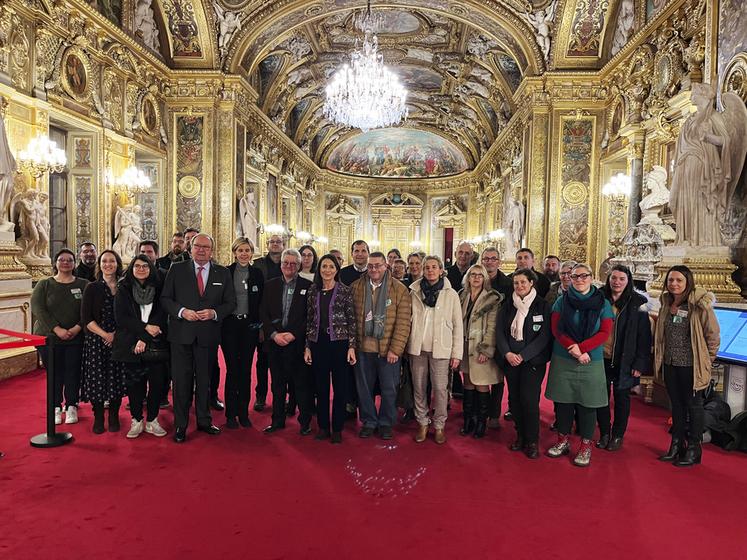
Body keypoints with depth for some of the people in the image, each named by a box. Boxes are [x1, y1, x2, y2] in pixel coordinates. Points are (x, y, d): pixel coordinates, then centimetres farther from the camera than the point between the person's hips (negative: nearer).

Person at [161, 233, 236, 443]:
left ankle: (204, 421, 29)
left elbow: (230, 302, 4)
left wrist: (214, 312, -13)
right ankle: (180, 425, 18)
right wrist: (182, 311, -15)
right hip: (181, 334, -1)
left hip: (208, 335, 1)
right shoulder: (176, 269, 2)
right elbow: (165, 298, 1)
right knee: (181, 380, 4)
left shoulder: (223, 273, 4)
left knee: (204, 380, 14)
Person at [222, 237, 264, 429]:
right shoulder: (226, 272, -1)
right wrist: (220, 321, -6)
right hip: (230, 325, -2)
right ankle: (231, 413, 12)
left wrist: (260, 325, 3)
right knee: (232, 369, 1)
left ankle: (243, 412, 16)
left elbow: (261, 302, 8)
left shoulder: (257, 274, 6)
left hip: (250, 325, 2)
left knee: (246, 369, 6)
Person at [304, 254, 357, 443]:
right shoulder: (313, 291, 7)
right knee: (321, 387, 9)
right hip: (318, 343, 3)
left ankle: (337, 428, 17)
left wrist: (352, 346, -8)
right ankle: (323, 426, 23)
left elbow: (352, 320, -3)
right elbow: (309, 320, 10)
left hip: (339, 342, -3)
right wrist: (307, 346, 6)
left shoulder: (345, 291, -2)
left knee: (340, 387, 4)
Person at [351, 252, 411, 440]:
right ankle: (369, 422, 31)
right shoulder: (356, 287, 3)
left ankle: (386, 423, 29)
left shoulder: (399, 289, -5)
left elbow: (403, 323, -8)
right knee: (364, 388, 13)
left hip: (388, 349, -2)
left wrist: (395, 349, -13)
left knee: (389, 389, 9)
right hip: (363, 347, 2)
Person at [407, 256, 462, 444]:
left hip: (440, 348, -2)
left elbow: (457, 326, 2)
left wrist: (457, 353, -2)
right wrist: (406, 345, 0)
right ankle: (422, 423, 23)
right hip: (417, 348, 2)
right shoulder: (414, 292, 5)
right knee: (419, 388, 8)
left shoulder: (451, 294, 1)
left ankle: (439, 425, 16)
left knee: (440, 388, 0)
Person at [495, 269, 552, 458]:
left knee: (529, 400, -9)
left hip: (533, 360, -4)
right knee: (514, 399, 5)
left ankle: (532, 441, 7)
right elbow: (500, 332, 5)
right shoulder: (507, 306, 8)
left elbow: (544, 335, -8)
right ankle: (521, 436, 21)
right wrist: (507, 353, -11)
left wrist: (523, 356, -13)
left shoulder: (542, 306, -3)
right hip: (510, 360, 4)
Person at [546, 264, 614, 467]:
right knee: (563, 401, 8)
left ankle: (586, 446, 17)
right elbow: (556, 330, -3)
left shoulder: (602, 303, 1)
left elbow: (605, 333, -5)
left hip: (592, 362, -1)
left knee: (587, 404, 4)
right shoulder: (562, 301, 3)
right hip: (562, 360, 1)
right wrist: (574, 349, -16)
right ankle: (563, 441, 23)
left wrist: (582, 347, -17)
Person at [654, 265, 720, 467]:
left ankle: (693, 450, 20)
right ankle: (676, 446, 29)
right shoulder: (666, 304, 5)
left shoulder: (700, 305, -15)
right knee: (676, 405, 16)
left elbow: (713, 336, -10)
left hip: (691, 365, -6)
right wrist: (660, 356, 13)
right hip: (670, 364, 6)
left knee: (693, 405, 7)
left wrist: (705, 361, -3)